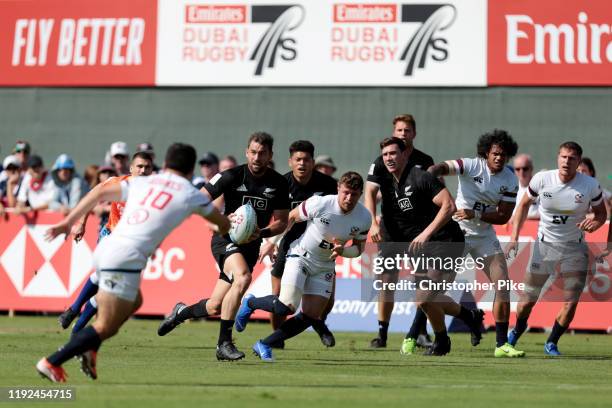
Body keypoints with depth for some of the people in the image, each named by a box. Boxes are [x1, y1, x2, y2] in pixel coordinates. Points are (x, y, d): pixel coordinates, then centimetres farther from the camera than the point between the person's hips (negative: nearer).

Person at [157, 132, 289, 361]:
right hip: (225, 239, -4)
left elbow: (281, 221, 4)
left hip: (251, 245, 4)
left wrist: (261, 233, -16)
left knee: (215, 307, 3)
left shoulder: (279, 184, -1)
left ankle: (181, 312, 37)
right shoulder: (231, 176, -10)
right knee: (243, 277, -34)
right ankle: (224, 343, -28)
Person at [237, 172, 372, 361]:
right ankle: (251, 303, 10)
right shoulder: (319, 204, -22)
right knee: (287, 306, -22)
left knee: (311, 316, -4)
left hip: (325, 266, 5)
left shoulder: (364, 218, -11)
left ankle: (264, 345, 11)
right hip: (300, 256, -5)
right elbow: (291, 217, -6)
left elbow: (358, 249, 2)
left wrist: (342, 250, -20)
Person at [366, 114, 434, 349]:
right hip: (391, 230, -1)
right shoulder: (381, 162, 2)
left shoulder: (425, 162, 5)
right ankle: (382, 333, 6)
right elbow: (370, 193, -2)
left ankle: (421, 332, 2)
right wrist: (373, 223, -13)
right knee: (387, 281, -2)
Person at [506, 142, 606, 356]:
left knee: (571, 303, -9)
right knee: (528, 301, 5)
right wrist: (514, 237, -1)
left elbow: (601, 212, 2)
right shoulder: (542, 179, -13)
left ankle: (552, 343, 15)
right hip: (545, 245, 0)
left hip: (574, 249, 0)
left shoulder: (590, 186, -14)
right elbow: (524, 204, 4)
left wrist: (595, 222, -22)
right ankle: (517, 330, 38)